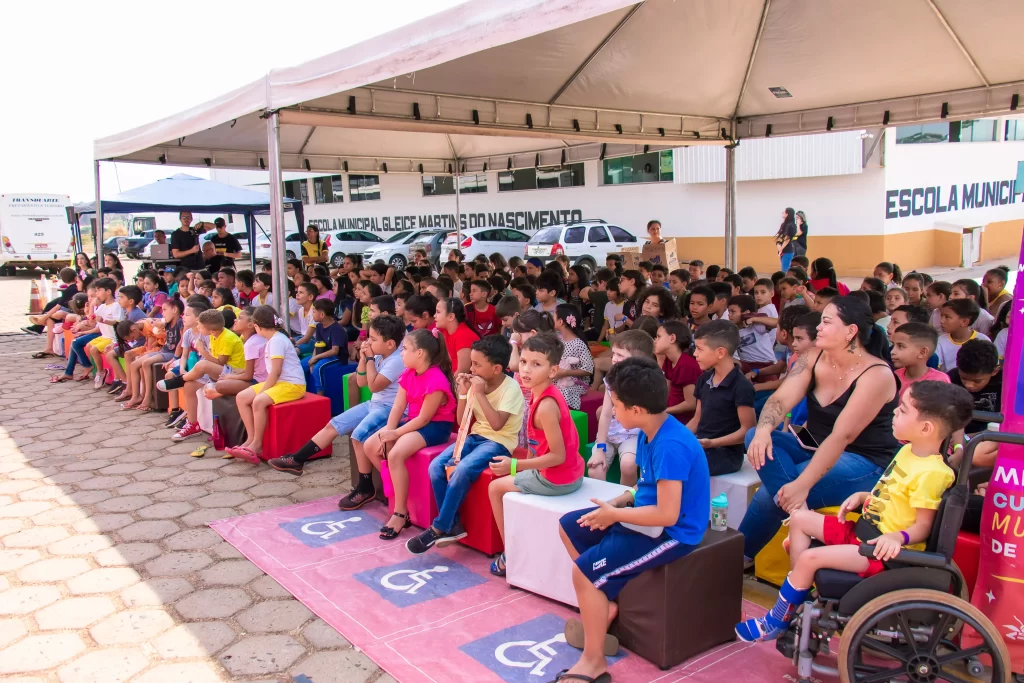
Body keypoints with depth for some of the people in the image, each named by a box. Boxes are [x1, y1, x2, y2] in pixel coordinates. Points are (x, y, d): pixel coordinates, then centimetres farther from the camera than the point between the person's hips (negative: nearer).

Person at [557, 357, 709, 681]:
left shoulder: (671, 446, -29)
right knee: (569, 526, 13)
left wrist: (614, 515, -19)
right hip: (648, 514, 10)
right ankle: (605, 601, 18)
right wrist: (618, 502, -2)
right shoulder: (650, 432, 0)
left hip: (671, 532, -10)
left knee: (584, 570, -20)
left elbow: (667, 514, -31)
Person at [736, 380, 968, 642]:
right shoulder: (908, 451, 6)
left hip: (882, 549, -10)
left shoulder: (930, 473, -23)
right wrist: (861, 496, 5)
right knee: (799, 518, 8)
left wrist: (897, 537, -38)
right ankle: (797, 598, 10)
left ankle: (776, 623, 0)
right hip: (861, 531, 10)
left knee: (809, 558, -21)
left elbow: (923, 527, -20)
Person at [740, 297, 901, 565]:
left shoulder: (877, 375, -21)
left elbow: (842, 436, -28)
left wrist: (801, 485, -33)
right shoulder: (812, 359, -2)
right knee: (756, 436, -21)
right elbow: (780, 399, -11)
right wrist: (763, 430, -36)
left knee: (775, 492, -29)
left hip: (866, 464, -7)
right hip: (816, 448, 7)